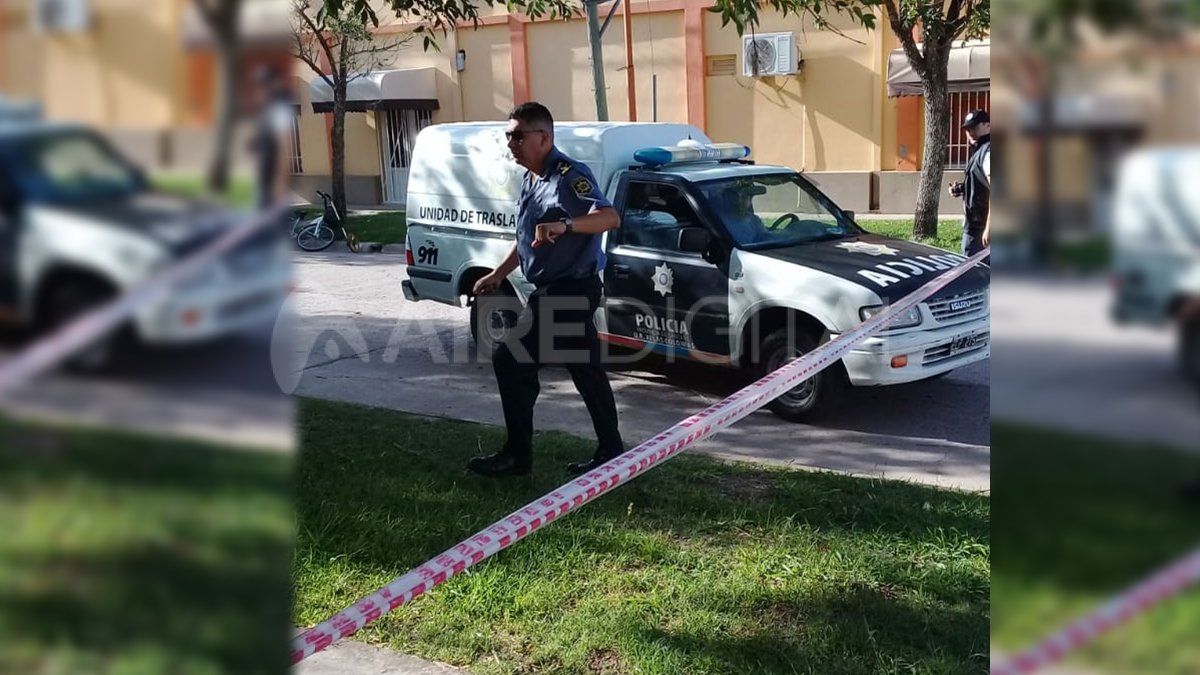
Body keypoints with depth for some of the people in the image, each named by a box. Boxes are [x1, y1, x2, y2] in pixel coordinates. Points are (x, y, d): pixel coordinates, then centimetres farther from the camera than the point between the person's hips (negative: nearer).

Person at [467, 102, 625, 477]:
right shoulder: (530, 180, 15)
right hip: (556, 291, 10)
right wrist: (497, 275, 23)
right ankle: (610, 451, 21)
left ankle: (517, 454, 2)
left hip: (568, 292, -10)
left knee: (510, 361, -7)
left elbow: (610, 218, -30)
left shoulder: (569, 176, -15)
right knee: (586, 372, 13)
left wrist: (564, 225, -44)